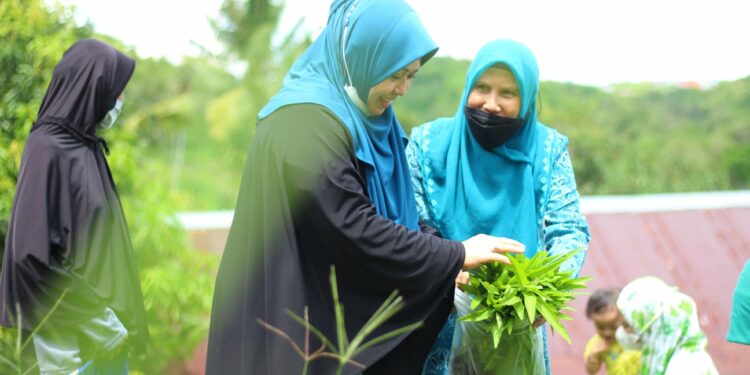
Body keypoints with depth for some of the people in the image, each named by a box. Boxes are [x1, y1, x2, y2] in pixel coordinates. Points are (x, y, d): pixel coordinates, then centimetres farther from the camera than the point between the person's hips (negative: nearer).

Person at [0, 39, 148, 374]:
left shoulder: (84, 146, 9)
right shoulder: (49, 151, -16)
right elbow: (33, 253, -20)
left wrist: (110, 317, 14)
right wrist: (98, 323, -17)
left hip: (100, 316, 8)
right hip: (71, 333, -8)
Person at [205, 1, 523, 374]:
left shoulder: (357, 117, 9)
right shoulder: (308, 124, -22)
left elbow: (390, 216, 15)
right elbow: (358, 232, -25)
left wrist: (446, 264, 0)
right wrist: (456, 255, -17)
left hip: (333, 316, 9)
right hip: (297, 325, -9)